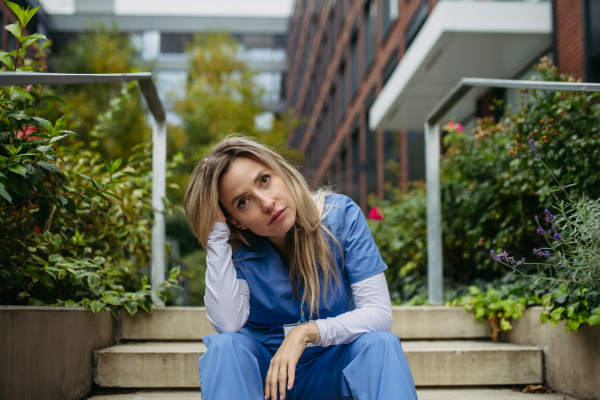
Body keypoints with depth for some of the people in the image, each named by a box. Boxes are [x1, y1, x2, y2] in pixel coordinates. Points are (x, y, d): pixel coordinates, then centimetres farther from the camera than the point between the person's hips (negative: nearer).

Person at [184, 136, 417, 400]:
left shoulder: (341, 216, -14)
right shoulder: (235, 248, -11)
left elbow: (380, 313, -17)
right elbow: (228, 324, -29)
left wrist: (307, 332, -31)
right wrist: (217, 232, -26)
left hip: (331, 367, 0)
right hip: (262, 370, 1)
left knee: (380, 343, -30)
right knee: (224, 346, -29)